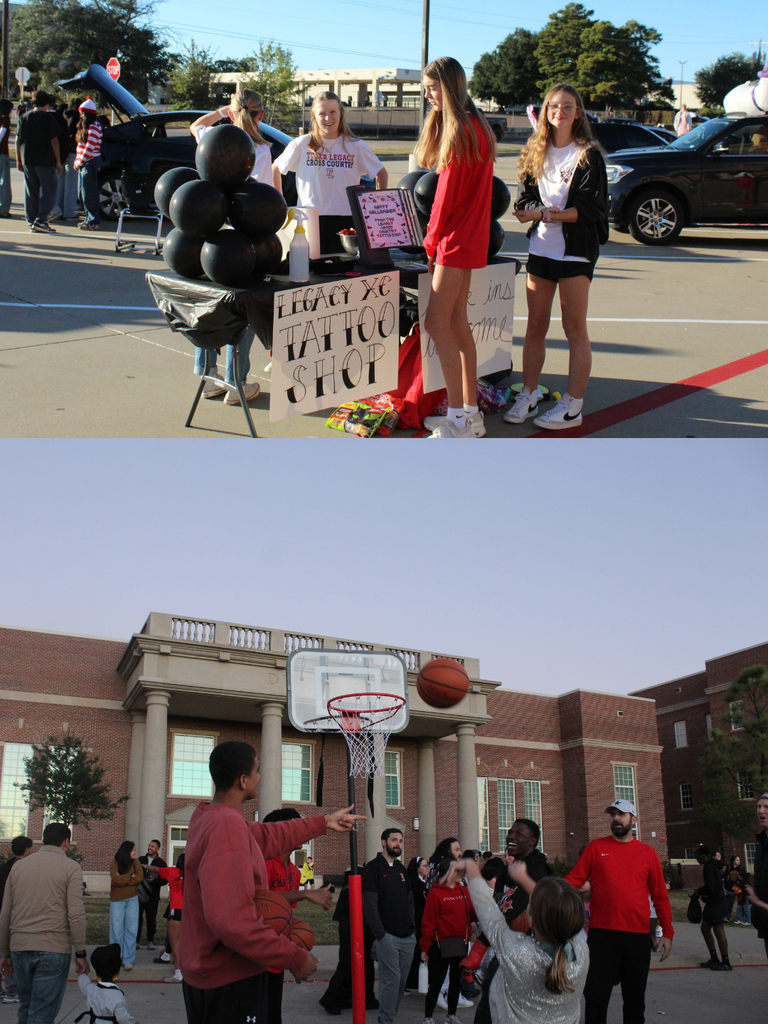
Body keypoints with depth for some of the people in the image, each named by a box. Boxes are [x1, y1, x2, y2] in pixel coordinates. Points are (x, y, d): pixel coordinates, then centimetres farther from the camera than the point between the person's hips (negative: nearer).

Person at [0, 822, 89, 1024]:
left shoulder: (19, 866, 12)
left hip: (20, 947, 5)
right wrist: (80, 953, -4)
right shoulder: (70, 867, -3)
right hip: (53, 949, -5)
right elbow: (76, 914, -10)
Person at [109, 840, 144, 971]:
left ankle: (128, 960, 7)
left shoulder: (135, 863, 5)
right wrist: (131, 876, -9)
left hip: (132, 900, 2)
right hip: (117, 900, -2)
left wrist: (122, 879, -13)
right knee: (116, 930, 0)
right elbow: (115, 879, -18)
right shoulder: (114, 864, -4)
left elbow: (140, 877, -9)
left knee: (131, 930, 0)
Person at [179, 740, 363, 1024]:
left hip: (202, 974, 10)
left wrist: (324, 822, 28)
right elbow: (232, 920, -31)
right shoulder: (228, 826, -24)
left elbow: (268, 836, 20)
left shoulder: (206, 817, 6)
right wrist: (294, 958, -23)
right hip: (231, 980, -10)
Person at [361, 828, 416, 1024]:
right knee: (391, 980, -8)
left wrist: (412, 925, 7)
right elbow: (369, 903, -11)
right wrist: (380, 932, -15)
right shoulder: (374, 868, -5)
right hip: (388, 936, -7)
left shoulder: (401, 869, 17)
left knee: (402, 980, 8)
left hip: (407, 936, 7)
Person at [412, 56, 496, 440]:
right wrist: (436, 238, 14)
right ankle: (470, 412, 15)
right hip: (463, 238, 10)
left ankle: (459, 420, -9)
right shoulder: (466, 125, 17)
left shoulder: (463, 130, -15)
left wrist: (432, 239, -4)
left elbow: (450, 191, -14)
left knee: (436, 322, -12)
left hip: (457, 237, -10)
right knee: (456, 322, 10)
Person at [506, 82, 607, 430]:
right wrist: (533, 212, -14)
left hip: (576, 248, -5)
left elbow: (591, 207, -11)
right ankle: (528, 395, 18)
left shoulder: (588, 155, -3)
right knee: (535, 326, 8)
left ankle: (573, 406, 3)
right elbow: (526, 197, 7)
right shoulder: (535, 152, 11)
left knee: (574, 328, -1)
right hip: (540, 245, 5)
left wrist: (557, 214, -24)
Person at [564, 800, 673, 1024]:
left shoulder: (648, 853, 7)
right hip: (601, 932, -1)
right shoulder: (596, 847, 6)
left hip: (638, 936, 1)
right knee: (596, 996, 1)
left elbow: (660, 896, 9)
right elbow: (574, 880, 2)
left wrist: (667, 931, 2)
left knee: (635, 997, 12)